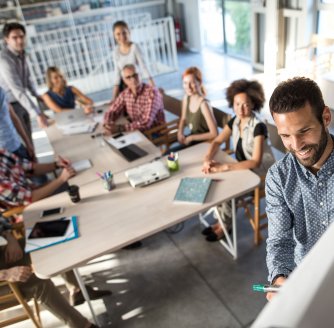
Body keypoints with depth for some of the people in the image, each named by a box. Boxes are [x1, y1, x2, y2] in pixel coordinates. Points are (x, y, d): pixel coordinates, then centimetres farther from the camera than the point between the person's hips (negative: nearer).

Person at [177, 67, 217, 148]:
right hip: (193, 138, 6)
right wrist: (180, 133, -5)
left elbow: (214, 134, -25)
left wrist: (191, 138, -19)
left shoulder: (203, 104, -25)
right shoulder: (186, 98, -4)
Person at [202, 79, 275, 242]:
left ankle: (225, 226, 5)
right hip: (243, 168, 7)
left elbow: (255, 162, -33)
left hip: (261, 174, -7)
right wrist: (208, 159, -24)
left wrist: (224, 167, -40)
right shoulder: (235, 121, -6)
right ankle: (223, 220, 8)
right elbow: (217, 142, -2)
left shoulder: (258, 127, -27)